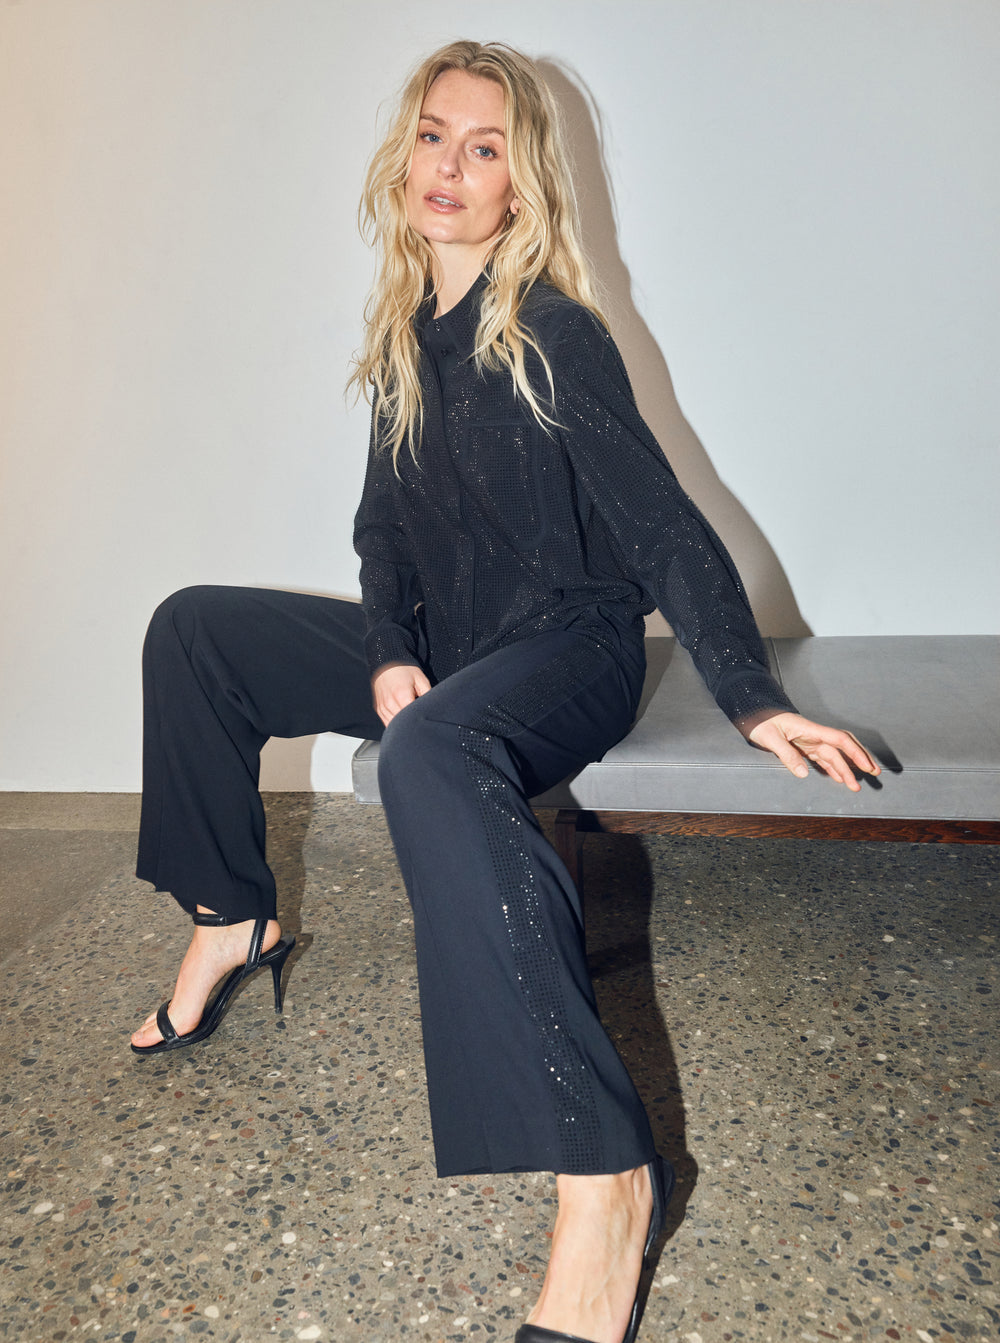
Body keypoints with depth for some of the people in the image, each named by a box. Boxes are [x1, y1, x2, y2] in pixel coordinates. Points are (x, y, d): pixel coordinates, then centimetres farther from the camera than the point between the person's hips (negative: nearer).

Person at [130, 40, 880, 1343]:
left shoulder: (555, 335, -12)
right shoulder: (407, 332, 9)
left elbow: (664, 526, -17)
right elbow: (387, 521, 12)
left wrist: (753, 698, -27)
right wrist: (389, 651, -6)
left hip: (570, 650, -7)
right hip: (447, 646, 7)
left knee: (431, 756, -41)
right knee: (194, 628, 3)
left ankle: (605, 1176, -39)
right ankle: (233, 917, 13)